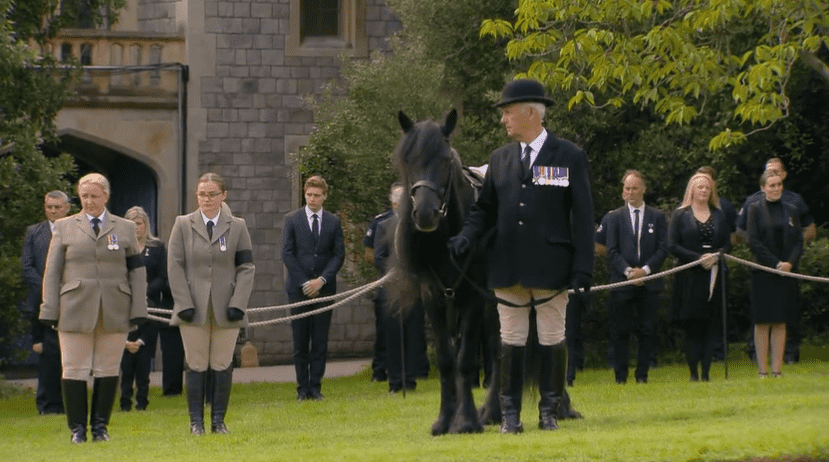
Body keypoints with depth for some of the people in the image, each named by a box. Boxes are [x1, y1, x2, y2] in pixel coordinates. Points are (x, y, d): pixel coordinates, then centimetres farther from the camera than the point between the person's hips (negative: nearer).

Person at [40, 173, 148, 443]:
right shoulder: (64, 228, 11)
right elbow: (52, 272, 8)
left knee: (108, 370, 1)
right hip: (75, 310, -1)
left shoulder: (125, 229, 13)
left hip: (115, 312, 1)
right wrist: (50, 310, 0)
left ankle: (100, 425, 11)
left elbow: (137, 271, 11)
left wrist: (138, 309, 3)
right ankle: (77, 428, 5)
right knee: (75, 370, -3)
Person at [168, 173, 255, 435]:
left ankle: (218, 420, 7)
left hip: (225, 309, 1)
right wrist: (184, 304, -7)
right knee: (196, 366, -1)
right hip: (194, 309, 0)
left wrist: (237, 304, -6)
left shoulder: (237, 227, 8)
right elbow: (175, 266, 2)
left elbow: (246, 268, 5)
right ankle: (196, 421, 5)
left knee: (223, 366, 0)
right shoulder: (183, 225, 6)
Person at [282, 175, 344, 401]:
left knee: (320, 342, 0)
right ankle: (303, 388, 4)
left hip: (324, 288, 1)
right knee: (300, 342, -1)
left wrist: (321, 280, -9)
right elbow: (287, 253, 1)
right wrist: (304, 282, -8)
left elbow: (339, 255, 5)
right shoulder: (292, 219, 5)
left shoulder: (333, 222, 9)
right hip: (299, 289, -1)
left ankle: (315, 387, 3)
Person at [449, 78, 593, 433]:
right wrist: (465, 238, -8)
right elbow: (484, 209, 13)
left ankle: (549, 411, 12)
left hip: (551, 267, -3)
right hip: (507, 267, 3)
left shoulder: (569, 157, -1)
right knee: (511, 340, 6)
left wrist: (582, 271, -9)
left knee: (552, 340, 4)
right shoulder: (500, 158, 11)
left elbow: (582, 217, -3)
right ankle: (510, 413, 11)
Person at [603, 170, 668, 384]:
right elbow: (612, 251, 3)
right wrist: (628, 271, -11)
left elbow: (663, 249, 4)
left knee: (647, 331, 0)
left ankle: (642, 374, 6)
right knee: (620, 331, -2)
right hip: (622, 283, -1)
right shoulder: (615, 217, 9)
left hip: (649, 283, 1)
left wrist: (645, 270, -9)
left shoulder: (657, 217, 10)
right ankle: (620, 376, 3)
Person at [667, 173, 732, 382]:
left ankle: (706, 371, -3)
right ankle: (693, 372, 1)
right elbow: (672, 245, -3)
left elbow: (728, 244, 10)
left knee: (711, 324, -3)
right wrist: (698, 258, -13)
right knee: (691, 325, -3)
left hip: (713, 276, 2)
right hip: (689, 276, -2)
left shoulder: (719, 215, 13)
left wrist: (715, 256, -11)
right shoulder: (681, 214, 4)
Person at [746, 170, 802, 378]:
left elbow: (799, 241, 7)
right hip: (763, 273, -3)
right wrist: (775, 264, -14)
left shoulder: (791, 211, 9)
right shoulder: (756, 210, 0)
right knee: (763, 322, -2)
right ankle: (762, 371, 0)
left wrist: (790, 263, -10)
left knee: (780, 322, 3)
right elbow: (754, 242, -7)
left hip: (786, 273, 3)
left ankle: (776, 370, 6)